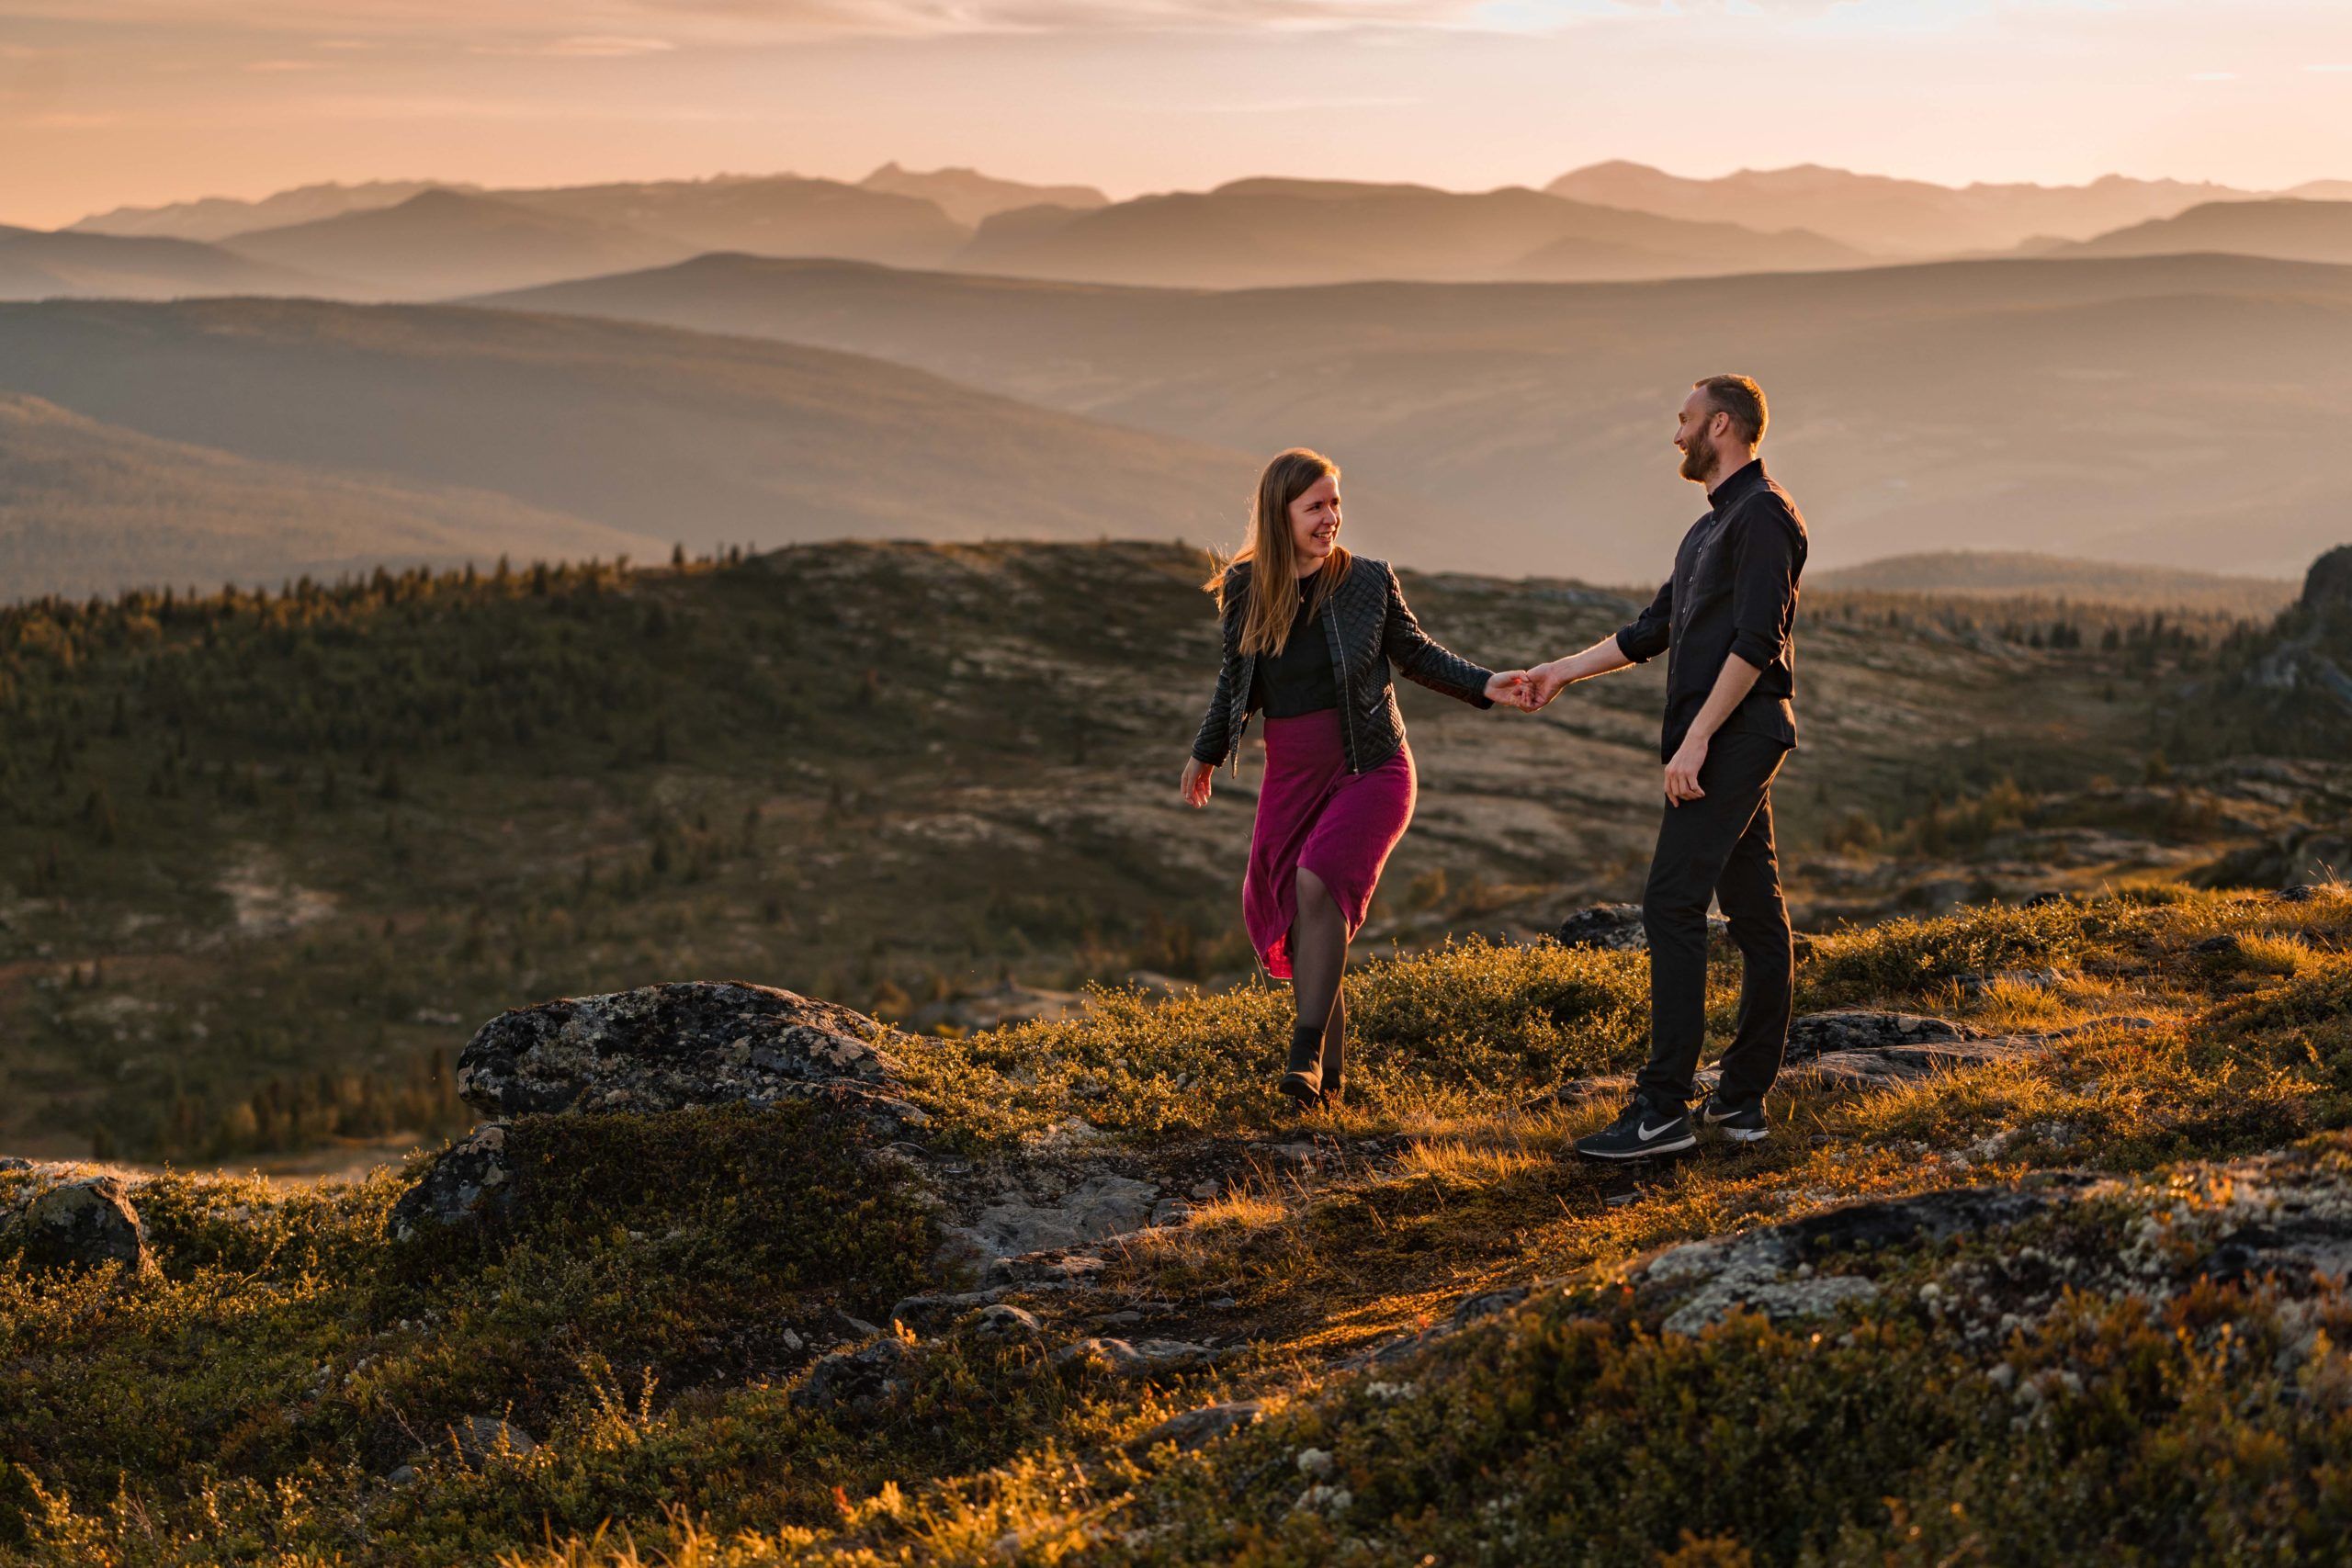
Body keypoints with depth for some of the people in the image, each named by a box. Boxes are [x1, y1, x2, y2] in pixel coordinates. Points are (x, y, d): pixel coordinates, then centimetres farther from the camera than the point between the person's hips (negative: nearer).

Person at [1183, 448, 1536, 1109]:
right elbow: (1235, 676, 17)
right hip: (1290, 776, 4)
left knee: (1319, 880, -26)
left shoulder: (1368, 580, -5)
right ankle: (1330, 1070, 13)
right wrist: (1207, 752, 27)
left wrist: (1483, 685, -6)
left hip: (1369, 768, -4)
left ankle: (1307, 1049, -23)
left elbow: (1415, 653, 8)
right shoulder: (1245, 589, 1)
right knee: (1284, 913, 1)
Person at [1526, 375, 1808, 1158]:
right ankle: (1742, 1099, 11)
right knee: (1754, 911, 8)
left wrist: (1695, 740, -22)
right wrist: (1563, 671, 25)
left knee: (1673, 904, -14)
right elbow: (1654, 629, 28)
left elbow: (1756, 640, -19)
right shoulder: (1710, 528, 21)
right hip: (1731, 743, 10)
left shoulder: (1762, 514, -11)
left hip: (1731, 739, -10)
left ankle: (1663, 1107, -15)